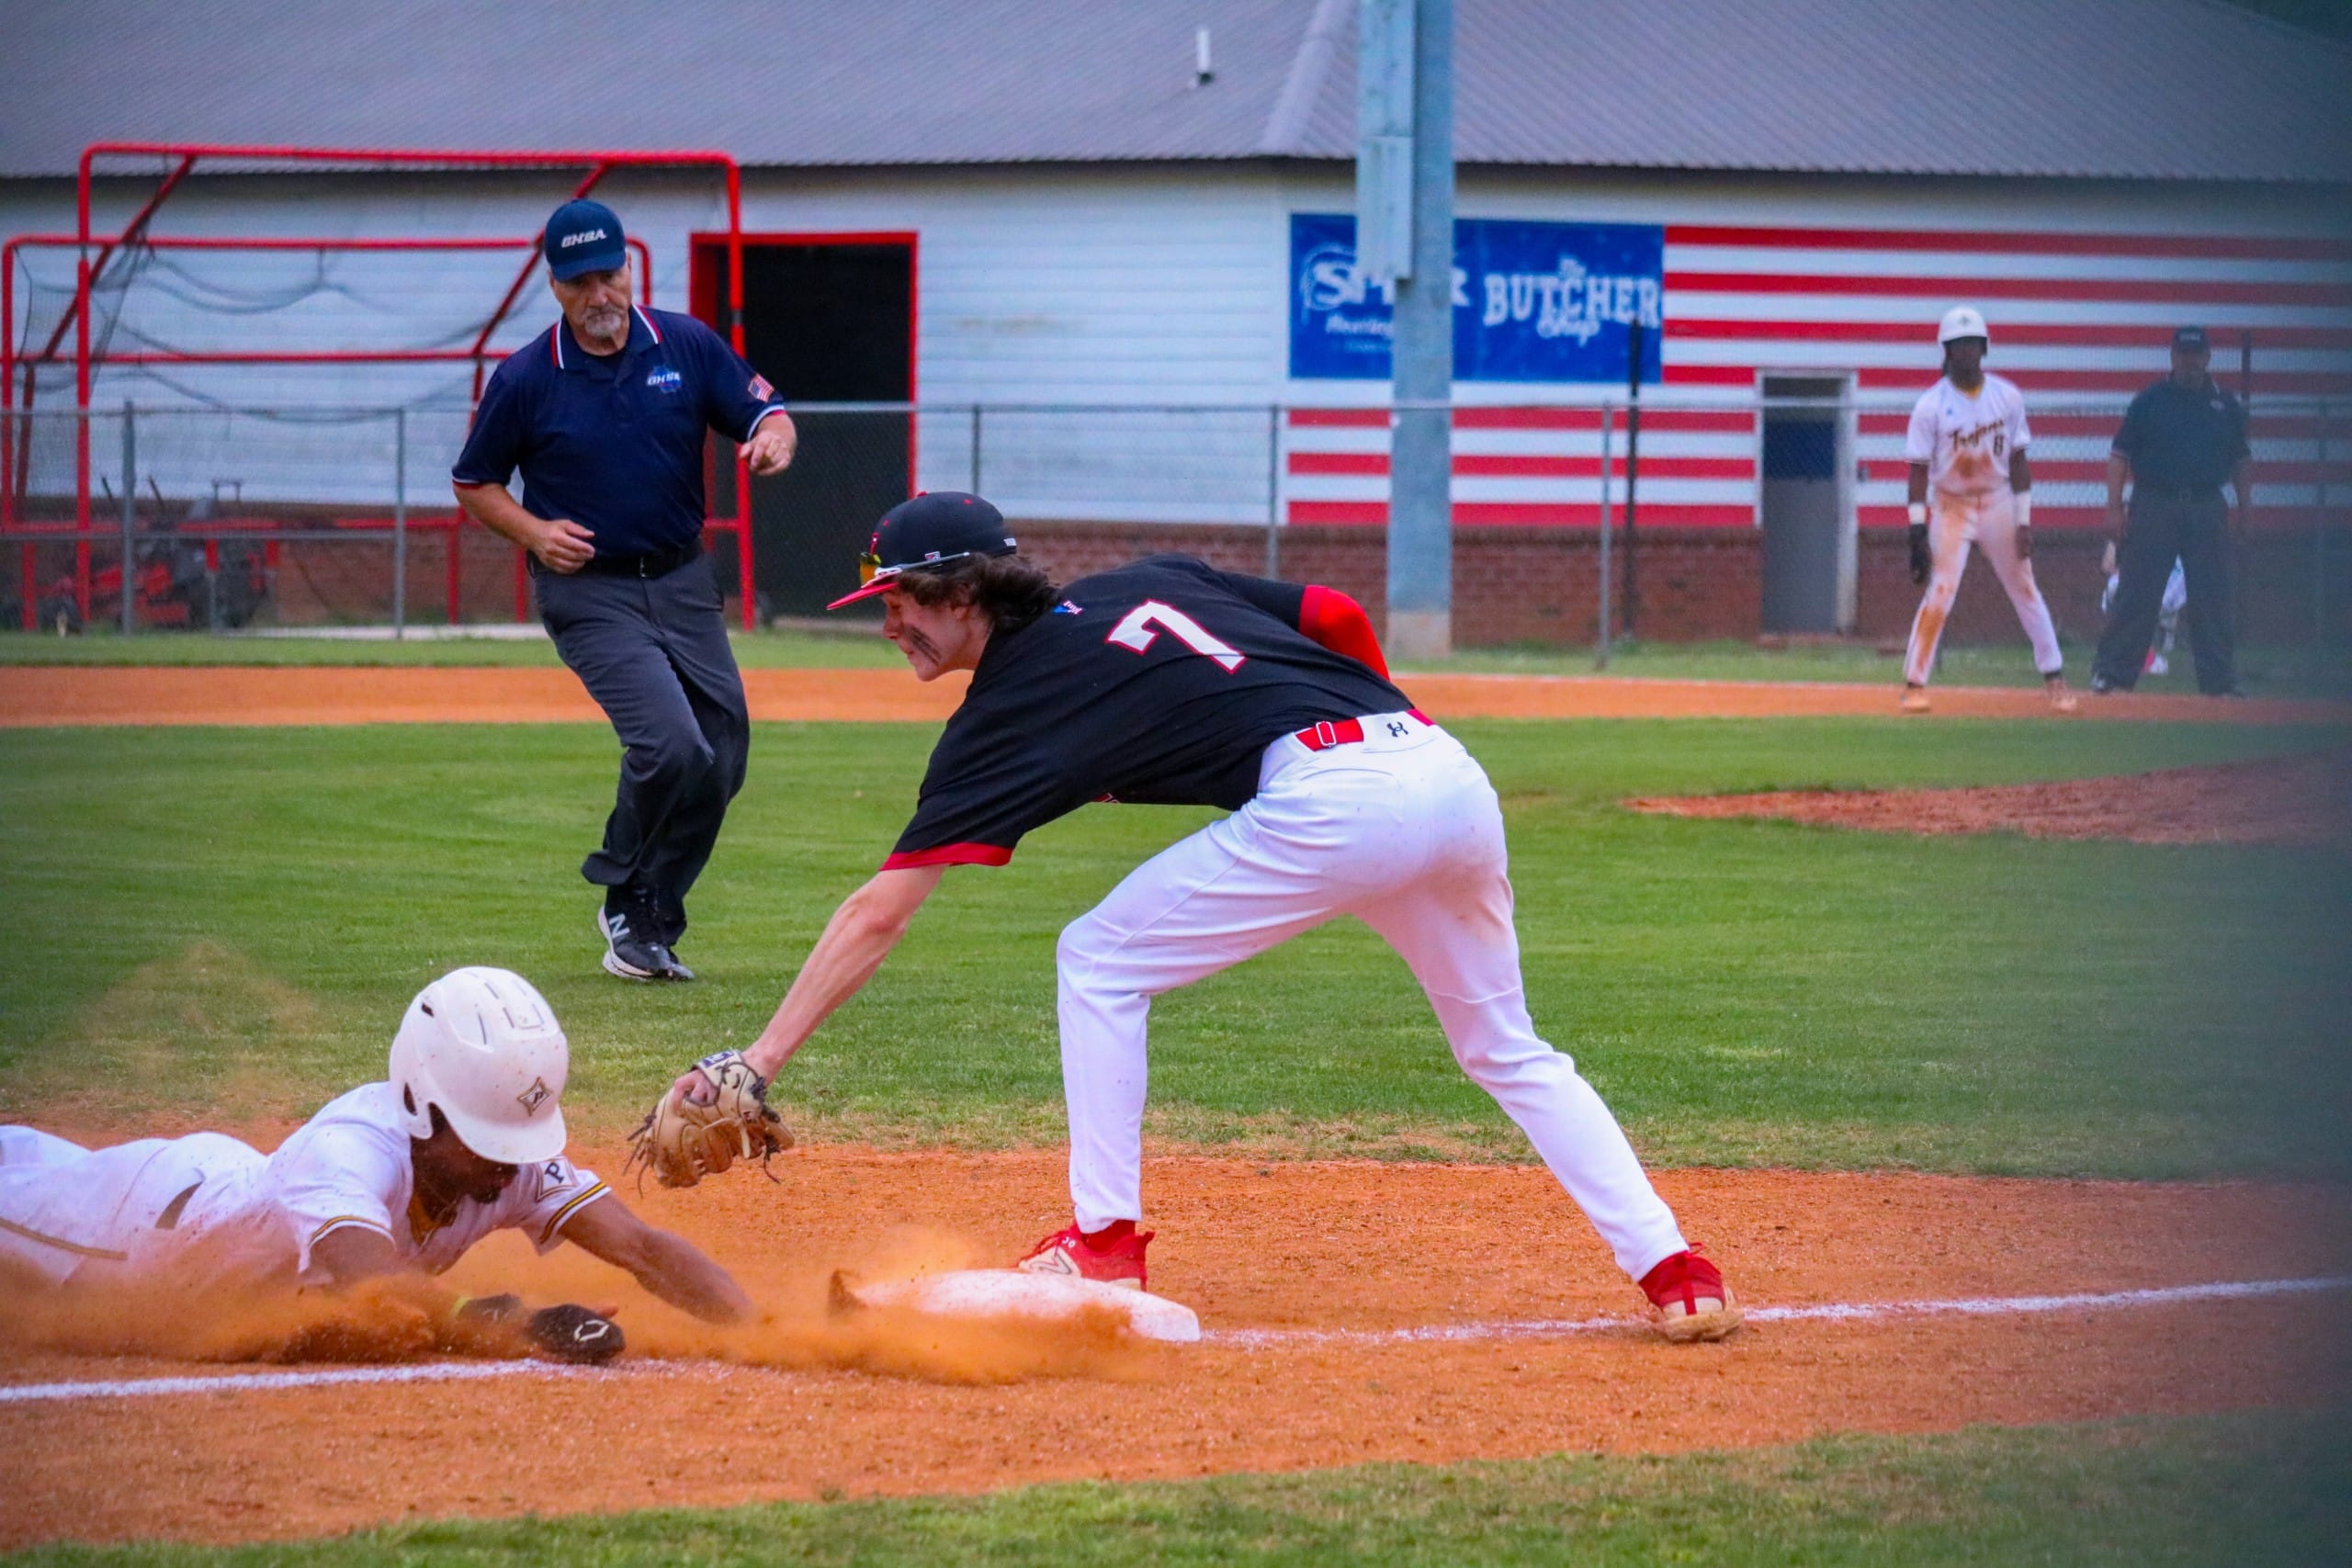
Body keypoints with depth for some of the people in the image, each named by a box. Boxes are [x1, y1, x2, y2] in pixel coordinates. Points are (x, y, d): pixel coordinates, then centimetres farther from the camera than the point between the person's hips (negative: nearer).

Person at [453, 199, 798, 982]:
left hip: (683, 583, 4)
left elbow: (765, 411, 2)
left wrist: (772, 437, -23)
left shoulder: (687, 346, 0)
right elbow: (474, 482, 5)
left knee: (720, 757, 5)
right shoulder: (526, 380, -6)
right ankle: (627, 905, 3)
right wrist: (533, 531, -13)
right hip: (590, 590, -4)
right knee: (671, 744, -21)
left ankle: (648, 924, 22)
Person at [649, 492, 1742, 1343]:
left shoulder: (1010, 707, 6)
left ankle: (1106, 1246, 9)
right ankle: (1669, 1266, 11)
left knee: (1099, 962, 10)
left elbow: (879, 912, 2)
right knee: (1507, 1050, 23)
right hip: (1452, 776, 7)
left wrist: (758, 1060, 1)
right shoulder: (1148, 584, 25)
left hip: (1326, 798, -7)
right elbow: (1340, 617, 22)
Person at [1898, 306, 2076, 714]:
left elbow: (2018, 461, 1)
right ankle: (1914, 684, -6)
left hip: (1999, 503, 3)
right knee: (1940, 593, -12)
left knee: (2025, 590, 6)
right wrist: (1917, 532, -15)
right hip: (1951, 508, -2)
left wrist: (2024, 522, -3)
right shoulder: (1932, 405, -10)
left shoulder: (2007, 396, -3)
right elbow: (1919, 469, -9)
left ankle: (2054, 677, 15)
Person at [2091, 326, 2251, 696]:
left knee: (2212, 597, 2)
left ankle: (2219, 680, 7)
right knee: (2137, 593, -4)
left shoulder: (2226, 406, 11)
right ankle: (2111, 673, 0)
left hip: (2207, 511, 2)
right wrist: (2114, 506, -7)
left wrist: (2244, 501, 5)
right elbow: (2120, 455, 2)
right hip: (2154, 506, -2)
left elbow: (2238, 458, 17)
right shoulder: (2149, 401, 3)